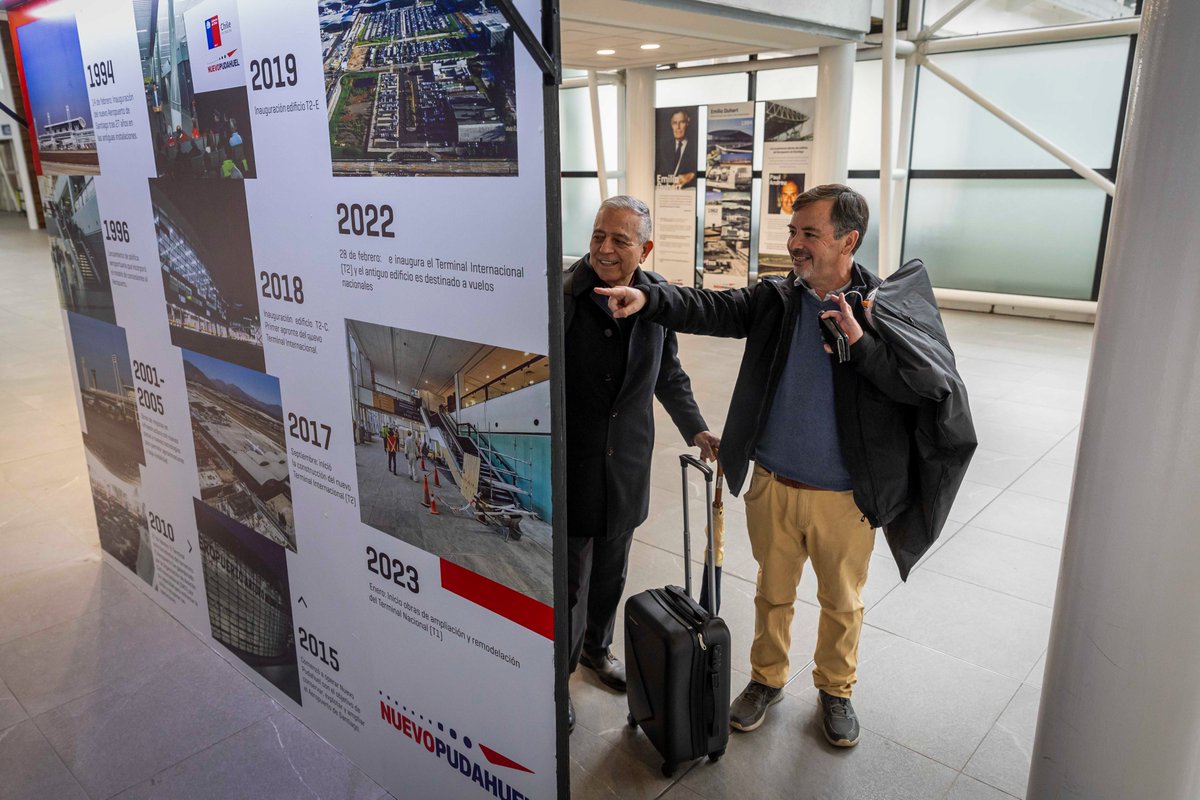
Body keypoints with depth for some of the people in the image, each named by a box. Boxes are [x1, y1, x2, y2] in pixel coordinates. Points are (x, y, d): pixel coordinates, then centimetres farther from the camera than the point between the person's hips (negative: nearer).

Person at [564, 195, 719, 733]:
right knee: (570, 581, 5)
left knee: (611, 572, 20)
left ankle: (597, 648, 46)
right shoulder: (562, 295, -15)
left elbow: (668, 376, 12)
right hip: (570, 464, -4)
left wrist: (696, 430, 3)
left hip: (626, 464, 4)